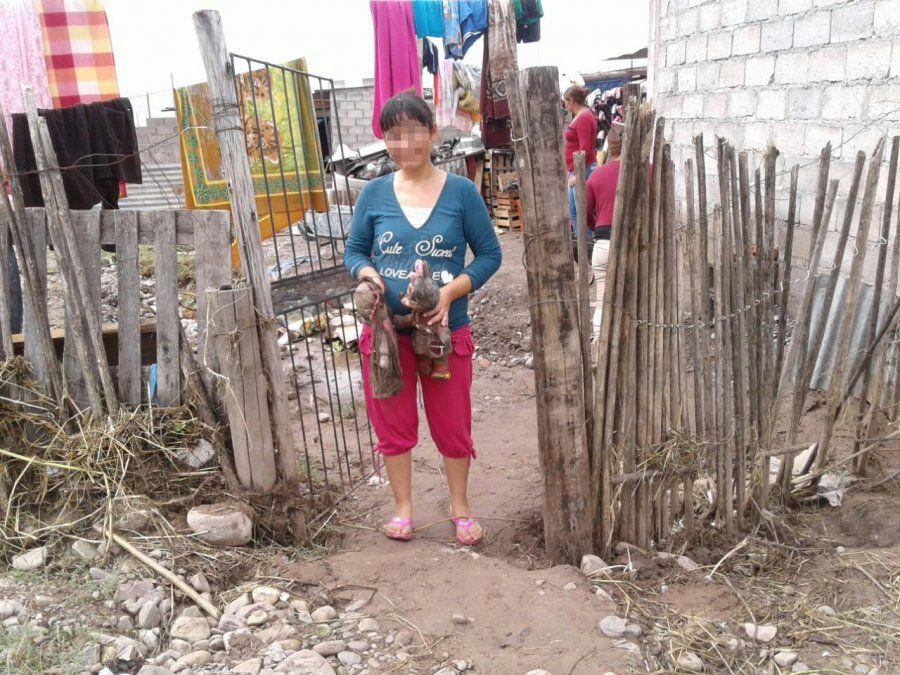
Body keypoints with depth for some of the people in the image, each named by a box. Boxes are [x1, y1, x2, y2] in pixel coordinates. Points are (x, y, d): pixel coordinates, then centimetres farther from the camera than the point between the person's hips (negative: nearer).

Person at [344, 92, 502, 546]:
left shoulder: (461, 192, -5)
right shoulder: (374, 193, 0)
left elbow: (489, 254, -3)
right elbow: (354, 251, 8)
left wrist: (452, 291, -18)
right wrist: (366, 273, -15)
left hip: (446, 330, -1)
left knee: (452, 424, 11)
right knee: (393, 424, 12)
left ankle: (460, 509, 33)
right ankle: (403, 508, 32)